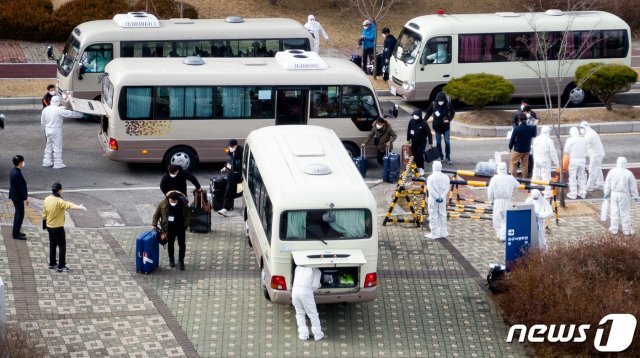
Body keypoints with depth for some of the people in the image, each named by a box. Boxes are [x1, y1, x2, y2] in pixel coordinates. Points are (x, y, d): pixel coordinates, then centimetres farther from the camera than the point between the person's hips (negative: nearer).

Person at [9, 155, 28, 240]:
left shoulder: (13, 171, 4)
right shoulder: (17, 174, -27)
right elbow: (21, 187, -24)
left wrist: (25, 195, 18)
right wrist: (25, 198, -16)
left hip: (14, 195, 10)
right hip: (18, 197, -10)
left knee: (18, 213, 21)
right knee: (20, 214, 0)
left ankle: (15, 232, 31)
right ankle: (16, 234, 6)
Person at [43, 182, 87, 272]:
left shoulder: (47, 199, 0)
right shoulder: (59, 201, -23)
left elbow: (44, 213, 10)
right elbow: (69, 205, -39)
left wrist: (45, 222, 23)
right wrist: (79, 207, -50)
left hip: (49, 226, 8)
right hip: (58, 228, -8)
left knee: (52, 245, 19)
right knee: (62, 246, 2)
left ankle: (52, 264, 27)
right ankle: (61, 266, 2)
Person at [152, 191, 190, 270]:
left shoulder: (183, 203, -12)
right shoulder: (163, 203, -12)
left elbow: (188, 215, -1)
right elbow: (156, 214, -2)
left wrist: (185, 225, -8)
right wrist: (154, 224, -10)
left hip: (180, 226, 0)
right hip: (169, 227, 0)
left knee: (182, 244, -1)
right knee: (170, 243, 11)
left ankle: (181, 261, 13)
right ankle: (171, 259, 30)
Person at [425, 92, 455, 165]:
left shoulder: (448, 104, -11)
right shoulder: (433, 104, -9)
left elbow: (452, 113, 2)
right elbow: (428, 113, 2)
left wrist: (449, 119, -15)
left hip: (446, 127, -1)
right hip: (437, 127, 1)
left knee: (447, 142, 2)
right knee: (438, 142, 10)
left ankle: (448, 158, 12)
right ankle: (440, 157, 23)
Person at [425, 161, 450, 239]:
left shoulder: (431, 177, -13)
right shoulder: (445, 177, 0)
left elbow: (430, 189, -18)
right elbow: (447, 188, -4)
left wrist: (437, 197, -13)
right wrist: (441, 197, -9)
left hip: (433, 200, -4)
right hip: (443, 200, 4)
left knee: (433, 216, 1)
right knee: (442, 215, 13)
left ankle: (434, 234, 1)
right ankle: (443, 232, 19)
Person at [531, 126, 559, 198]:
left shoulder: (536, 139, 3)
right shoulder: (549, 140, -14)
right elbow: (553, 152, -11)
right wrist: (556, 162, -2)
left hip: (536, 161, 5)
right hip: (545, 161, -5)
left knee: (536, 176, 14)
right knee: (546, 177, -1)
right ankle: (547, 194, -1)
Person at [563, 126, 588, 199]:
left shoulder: (570, 140, -12)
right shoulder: (583, 140, 2)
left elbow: (566, 151, -8)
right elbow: (585, 151, 6)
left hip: (573, 160, -5)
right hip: (582, 160, 5)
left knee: (572, 178, 3)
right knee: (581, 177, 15)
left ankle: (573, 194, 3)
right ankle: (582, 193, 19)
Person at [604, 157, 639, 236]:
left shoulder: (611, 172, -5)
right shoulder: (628, 173, -12)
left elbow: (607, 184, 4)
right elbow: (633, 186, -5)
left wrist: (606, 193, 17)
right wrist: (635, 196, 7)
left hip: (614, 194, 2)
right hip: (624, 195, -2)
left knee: (614, 212, 10)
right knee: (624, 212, 6)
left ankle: (614, 230, 14)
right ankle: (626, 230, 11)